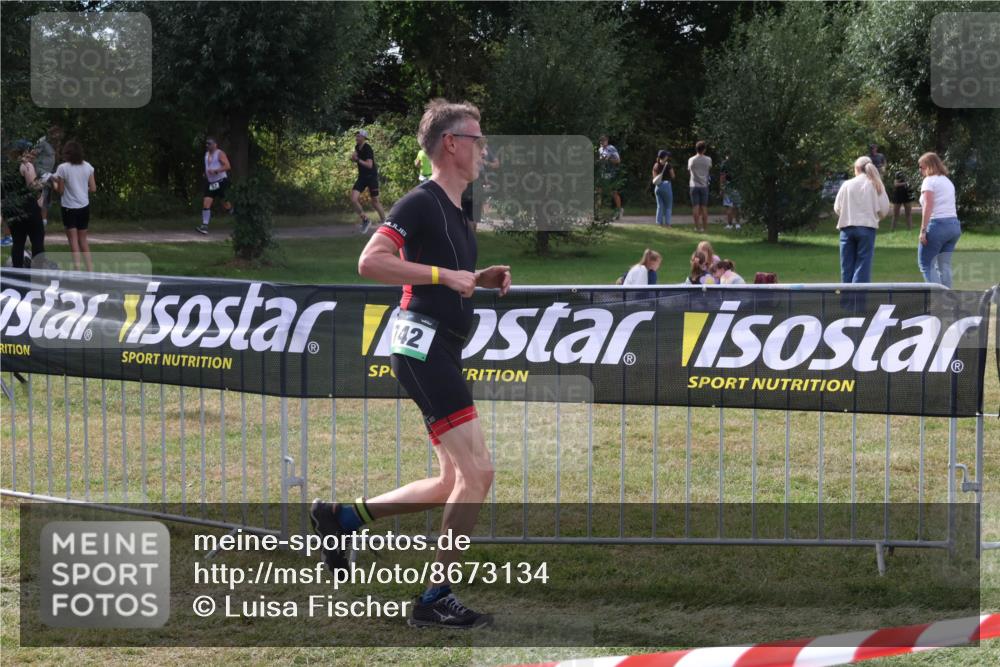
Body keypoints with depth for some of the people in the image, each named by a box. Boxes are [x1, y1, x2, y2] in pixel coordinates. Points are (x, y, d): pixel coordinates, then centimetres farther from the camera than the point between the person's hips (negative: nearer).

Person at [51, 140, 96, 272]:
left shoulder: (63, 168, -12)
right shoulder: (88, 167, 0)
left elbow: (60, 190, -8)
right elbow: (93, 188, 2)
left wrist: (54, 183, 10)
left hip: (69, 208, -4)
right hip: (84, 207, 4)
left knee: (73, 240, 0)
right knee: (83, 239, 15)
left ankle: (77, 269, -8)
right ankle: (90, 268, 12)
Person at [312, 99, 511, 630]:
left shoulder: (455, 212, 18)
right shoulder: (422, 203, -11)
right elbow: (370, 262, -22)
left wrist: (480, 280, 13)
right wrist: (445, 275, -23)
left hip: (440, 354, 10)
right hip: (424, 344, -10)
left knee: (457, 483, 12)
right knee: (477, 472, -13)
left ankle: (343, 516, 19)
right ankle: (435, 599, -7)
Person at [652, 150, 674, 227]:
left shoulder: (656, 165, 5)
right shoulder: (668, 165, -9)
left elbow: (654, 178, 7)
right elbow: (672, 176, -3)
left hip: (658, 186, 5)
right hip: (666, 185, -5)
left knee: (659, 206, 11)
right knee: (668, 207, 4)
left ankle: (659, 222, 7)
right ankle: (667, 223, -2)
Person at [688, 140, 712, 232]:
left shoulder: (691, 160, -3)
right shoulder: (708, 159, -4)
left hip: (694, 186, 0)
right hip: (704, 185, 0)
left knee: (695, 207, 1)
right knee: (704, 207, 4)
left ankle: (697, 226, -2)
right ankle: (705, 227, 5)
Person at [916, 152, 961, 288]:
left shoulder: (929, 181, -4)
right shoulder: (948, 181, 20)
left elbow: (928, 206, -14)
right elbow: (950, 206, 13)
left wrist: (923, 230, -16)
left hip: (938, 224, -8)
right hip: (954, 224, 8)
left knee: (926, 263, -2)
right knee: (944, 265, 11)